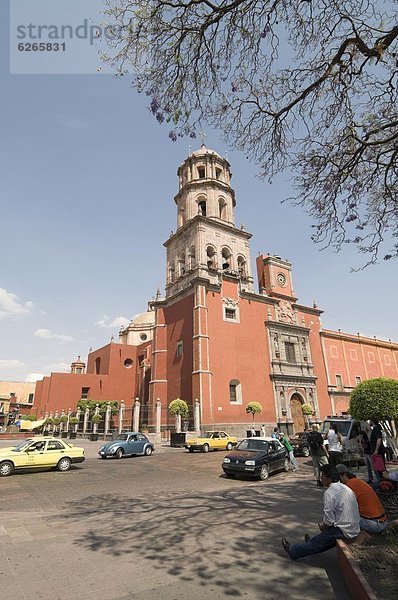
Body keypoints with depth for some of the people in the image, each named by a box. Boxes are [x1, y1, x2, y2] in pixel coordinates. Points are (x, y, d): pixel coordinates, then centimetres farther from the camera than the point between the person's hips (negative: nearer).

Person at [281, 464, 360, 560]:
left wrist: (323, 526, 3)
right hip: (355, 530, 7)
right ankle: (313, 546, 48)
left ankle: (292, 550, 22)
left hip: (344, 532, -7)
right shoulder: (347, 489, 6)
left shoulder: (329, 493, -20)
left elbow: (329, 520, -19)